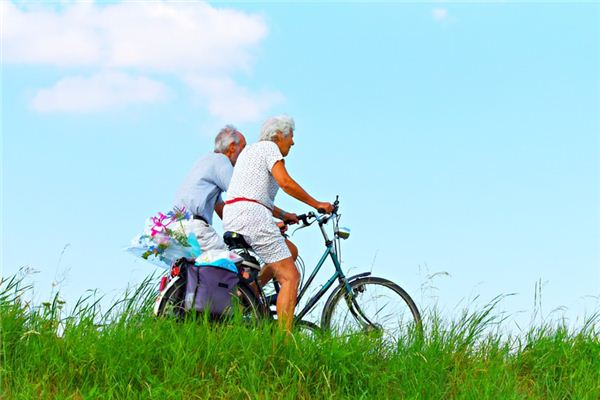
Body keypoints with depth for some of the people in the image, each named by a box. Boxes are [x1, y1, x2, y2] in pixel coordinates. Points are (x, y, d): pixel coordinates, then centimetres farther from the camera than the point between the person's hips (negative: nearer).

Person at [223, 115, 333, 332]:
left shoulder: (250, 149, 29)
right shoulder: (269, 147, 1)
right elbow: (286, 182, -12)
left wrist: (282, 214, 26)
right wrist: (317, 204, -4)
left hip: (231, 218, 10)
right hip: (251, 215, -10)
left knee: (290, 251, 24)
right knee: (290, 277, -10)